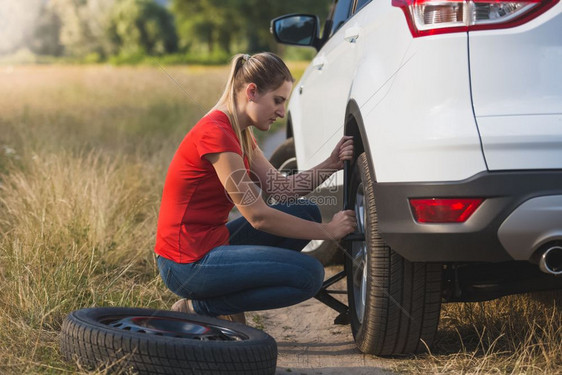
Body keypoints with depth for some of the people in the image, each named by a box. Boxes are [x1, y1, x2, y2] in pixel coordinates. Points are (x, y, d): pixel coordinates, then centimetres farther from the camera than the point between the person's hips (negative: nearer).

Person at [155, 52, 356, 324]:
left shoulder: (239, 133, 12)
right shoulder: (216, 134, -20)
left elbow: (282, 189, 9)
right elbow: (258, 216, -20)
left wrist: (331, 164, -5)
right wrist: (328, 231, -13)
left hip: (210, 245, 10)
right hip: (188, 263, -10)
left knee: (305, 212, 14)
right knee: (309, 274, -14)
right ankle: (199, 308, -3)